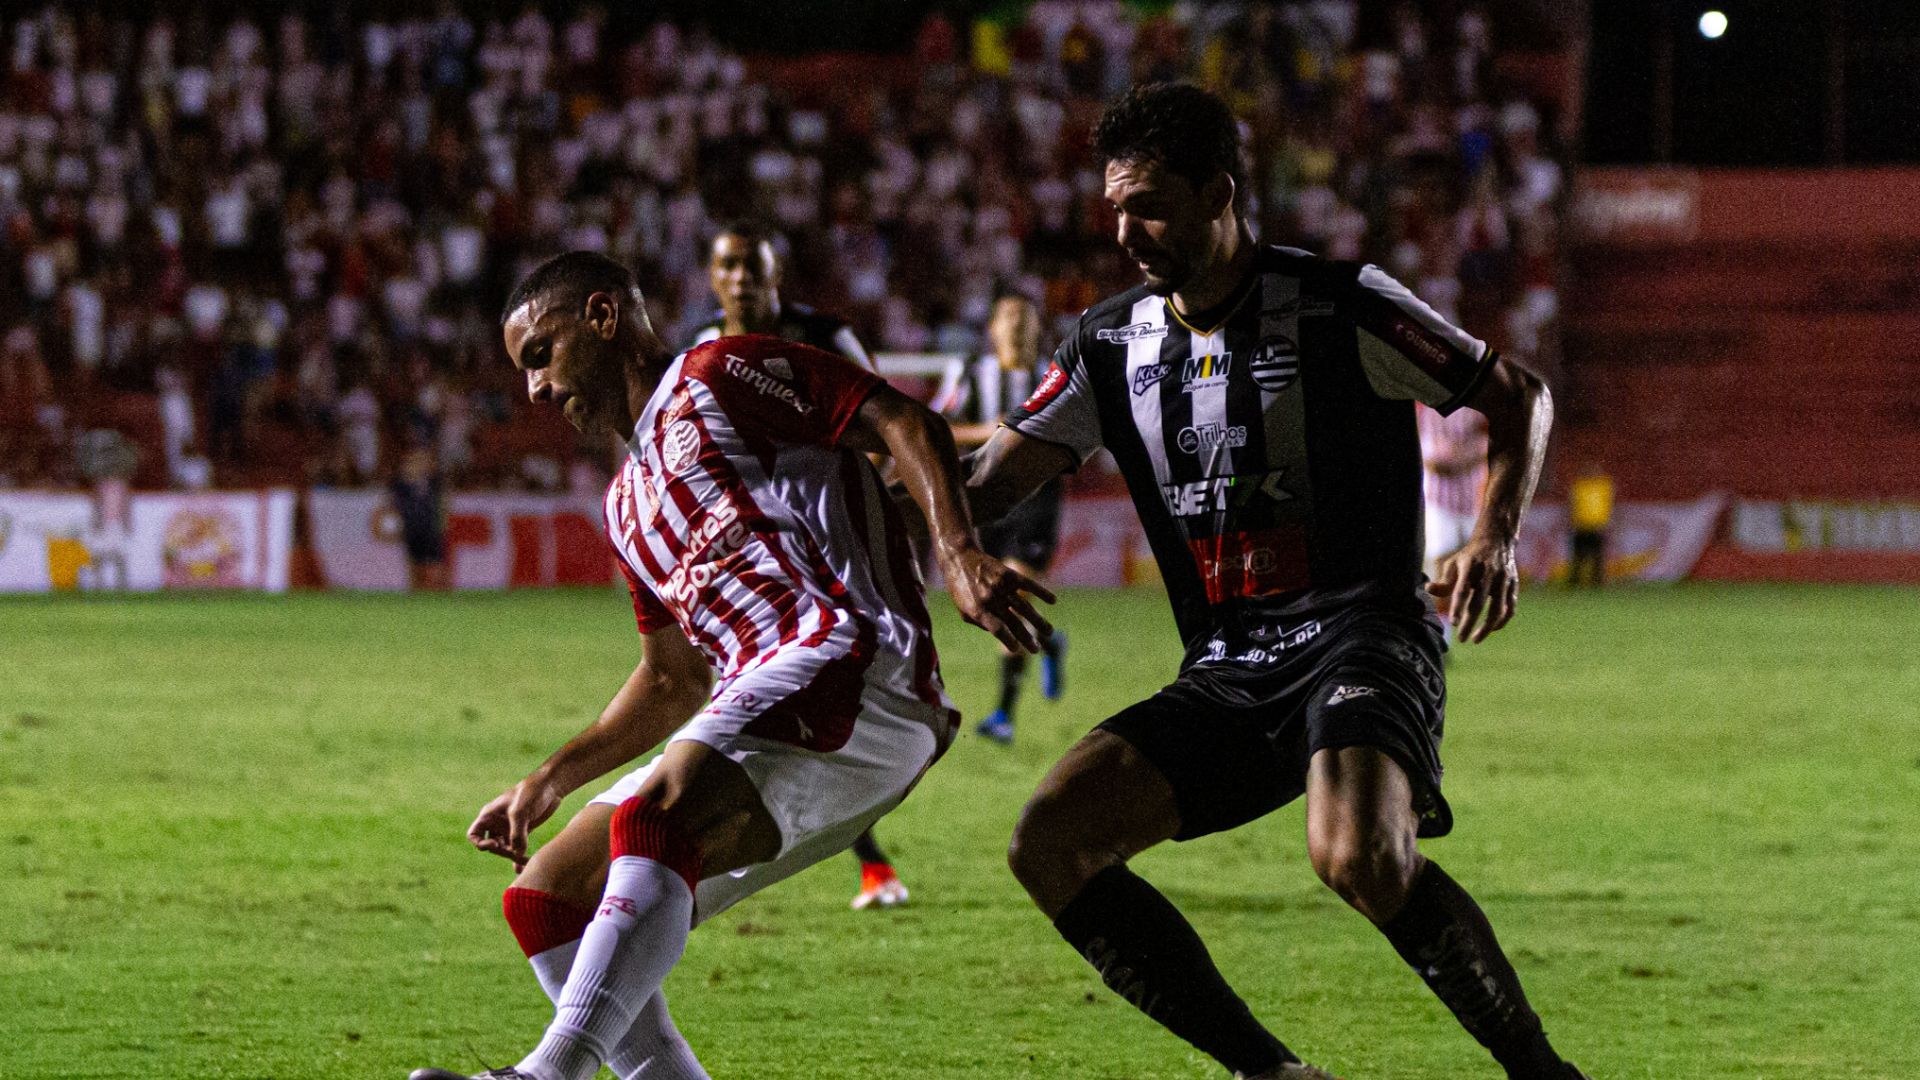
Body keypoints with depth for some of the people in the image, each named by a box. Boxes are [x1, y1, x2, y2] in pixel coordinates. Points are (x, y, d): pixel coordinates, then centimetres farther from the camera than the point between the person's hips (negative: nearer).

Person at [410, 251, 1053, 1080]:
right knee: (544, 899, 1)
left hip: (854, 665, -10)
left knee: (654, 821, -34)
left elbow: (906, 424, -4)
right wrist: (549, 782, 29)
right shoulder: (629, 503, 31)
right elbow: (674, 681, 36)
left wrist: (960, 554, -20)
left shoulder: (715, 376, 7)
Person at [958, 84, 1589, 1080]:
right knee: (1049, 842, -14)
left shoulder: (1341, 308, -5)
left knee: (1357, 854, -35)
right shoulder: (1110, 347, 9)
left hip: (1361, 640, -6)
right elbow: (986, 485, 8)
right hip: (1225, 677, 6)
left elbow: (1519, 397, 3)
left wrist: (1494, 537, -13)